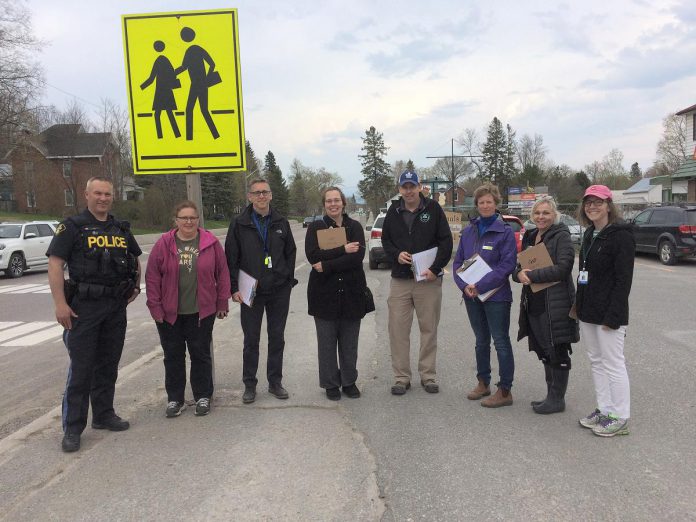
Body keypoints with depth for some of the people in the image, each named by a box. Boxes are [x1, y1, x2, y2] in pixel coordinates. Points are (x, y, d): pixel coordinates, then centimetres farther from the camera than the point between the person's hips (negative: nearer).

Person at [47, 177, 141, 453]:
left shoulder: (121, 229, 12)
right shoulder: (72, 227, -5)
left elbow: (135, 260, 25)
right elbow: (55, 264, -11)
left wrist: (135, 287, 10)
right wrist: (60, 303, -18)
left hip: (116, 306, 5)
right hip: (84, 306, -5)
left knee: (108, 365, 14)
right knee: (81, 368, -3)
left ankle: (104, 414, 28)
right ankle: (72, 428, 7)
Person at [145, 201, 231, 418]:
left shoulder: (211, 242, -2)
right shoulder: (164, 244, -2)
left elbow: (222, 273, 1)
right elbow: (152, 277, -1)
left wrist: (222, 303, 1)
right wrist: (155, 307, -4)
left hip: (202, 312, -1)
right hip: (169, 313, 1)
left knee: (201, 354, 8)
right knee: (173, 356, 10)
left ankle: (203, 397, 22)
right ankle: (175, 399, 24)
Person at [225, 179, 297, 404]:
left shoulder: (281, 223, 5)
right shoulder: (239, 224, -2)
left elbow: (290, 253, 11)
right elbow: (231, 258, -2)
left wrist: (288, 280, 3)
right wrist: (234, 288, -8)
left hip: (279, 292, 2)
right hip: (251, 292, -2)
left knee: (277, 338, 10)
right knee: (251, 340, 6)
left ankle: (275, 382, 23)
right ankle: (249, 385, 19)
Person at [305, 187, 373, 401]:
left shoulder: (355, 227, 4)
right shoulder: (315, 227, 3)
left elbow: (358, 255, -12)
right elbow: (312, 255, -13)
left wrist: (326, 265, -17)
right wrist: (343, 250, -18)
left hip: (351, 291, 1)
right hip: (324, 292, -1)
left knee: (350, 341, 9)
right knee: (327, 341, 7)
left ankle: (349, 382, 25)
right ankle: (330, 384, 22)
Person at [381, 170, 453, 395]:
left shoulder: (433, 209, 0)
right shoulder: (393, 212, 8)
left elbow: (446, 241, -2)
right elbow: (385, 240, 15)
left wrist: (435, 269, -12)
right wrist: (396, 254, -6)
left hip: (428, 279, -2)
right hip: (400, 279, 2)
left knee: (429, 329, 6)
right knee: (398, 330, 1)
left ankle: (428, 375, 19)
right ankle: (401, 377, 12)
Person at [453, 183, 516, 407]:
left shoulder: (505, 231, -6)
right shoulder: (468, 231, 8)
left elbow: (508, 264, -13)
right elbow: (458, 262, 8)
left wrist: (481, 285, -19)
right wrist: (465, 286, -9)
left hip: (496, 295, -5)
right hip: (472, 296, 5)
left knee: (501, 342, -1)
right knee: (481, 341, 16)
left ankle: (505, 391, 8)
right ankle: (483, 383, 29)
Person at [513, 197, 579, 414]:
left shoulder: (561, 236, -7)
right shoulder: (529, 237, 15)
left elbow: (562, 268, -19)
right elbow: (518, 267, 15)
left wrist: (532, 275, -20)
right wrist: (519, 273, -9)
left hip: (556, 304, -8)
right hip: (533, 304, 8)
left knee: (557, 352, 2)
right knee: (544, 352, 16)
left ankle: (557, 399, 13)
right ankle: (551, 395, 29)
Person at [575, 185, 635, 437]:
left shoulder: (621, 235, -13)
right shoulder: (589, 235, 13)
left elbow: (624, 279, -17)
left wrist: (613, 316, -21)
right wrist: (579, 306, 15)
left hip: (608, 312, -9)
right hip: (588, 311, 9)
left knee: (613, 364, 0)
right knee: (596, 361, 15)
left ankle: (620, 418, 12)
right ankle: (604, 410, 26)